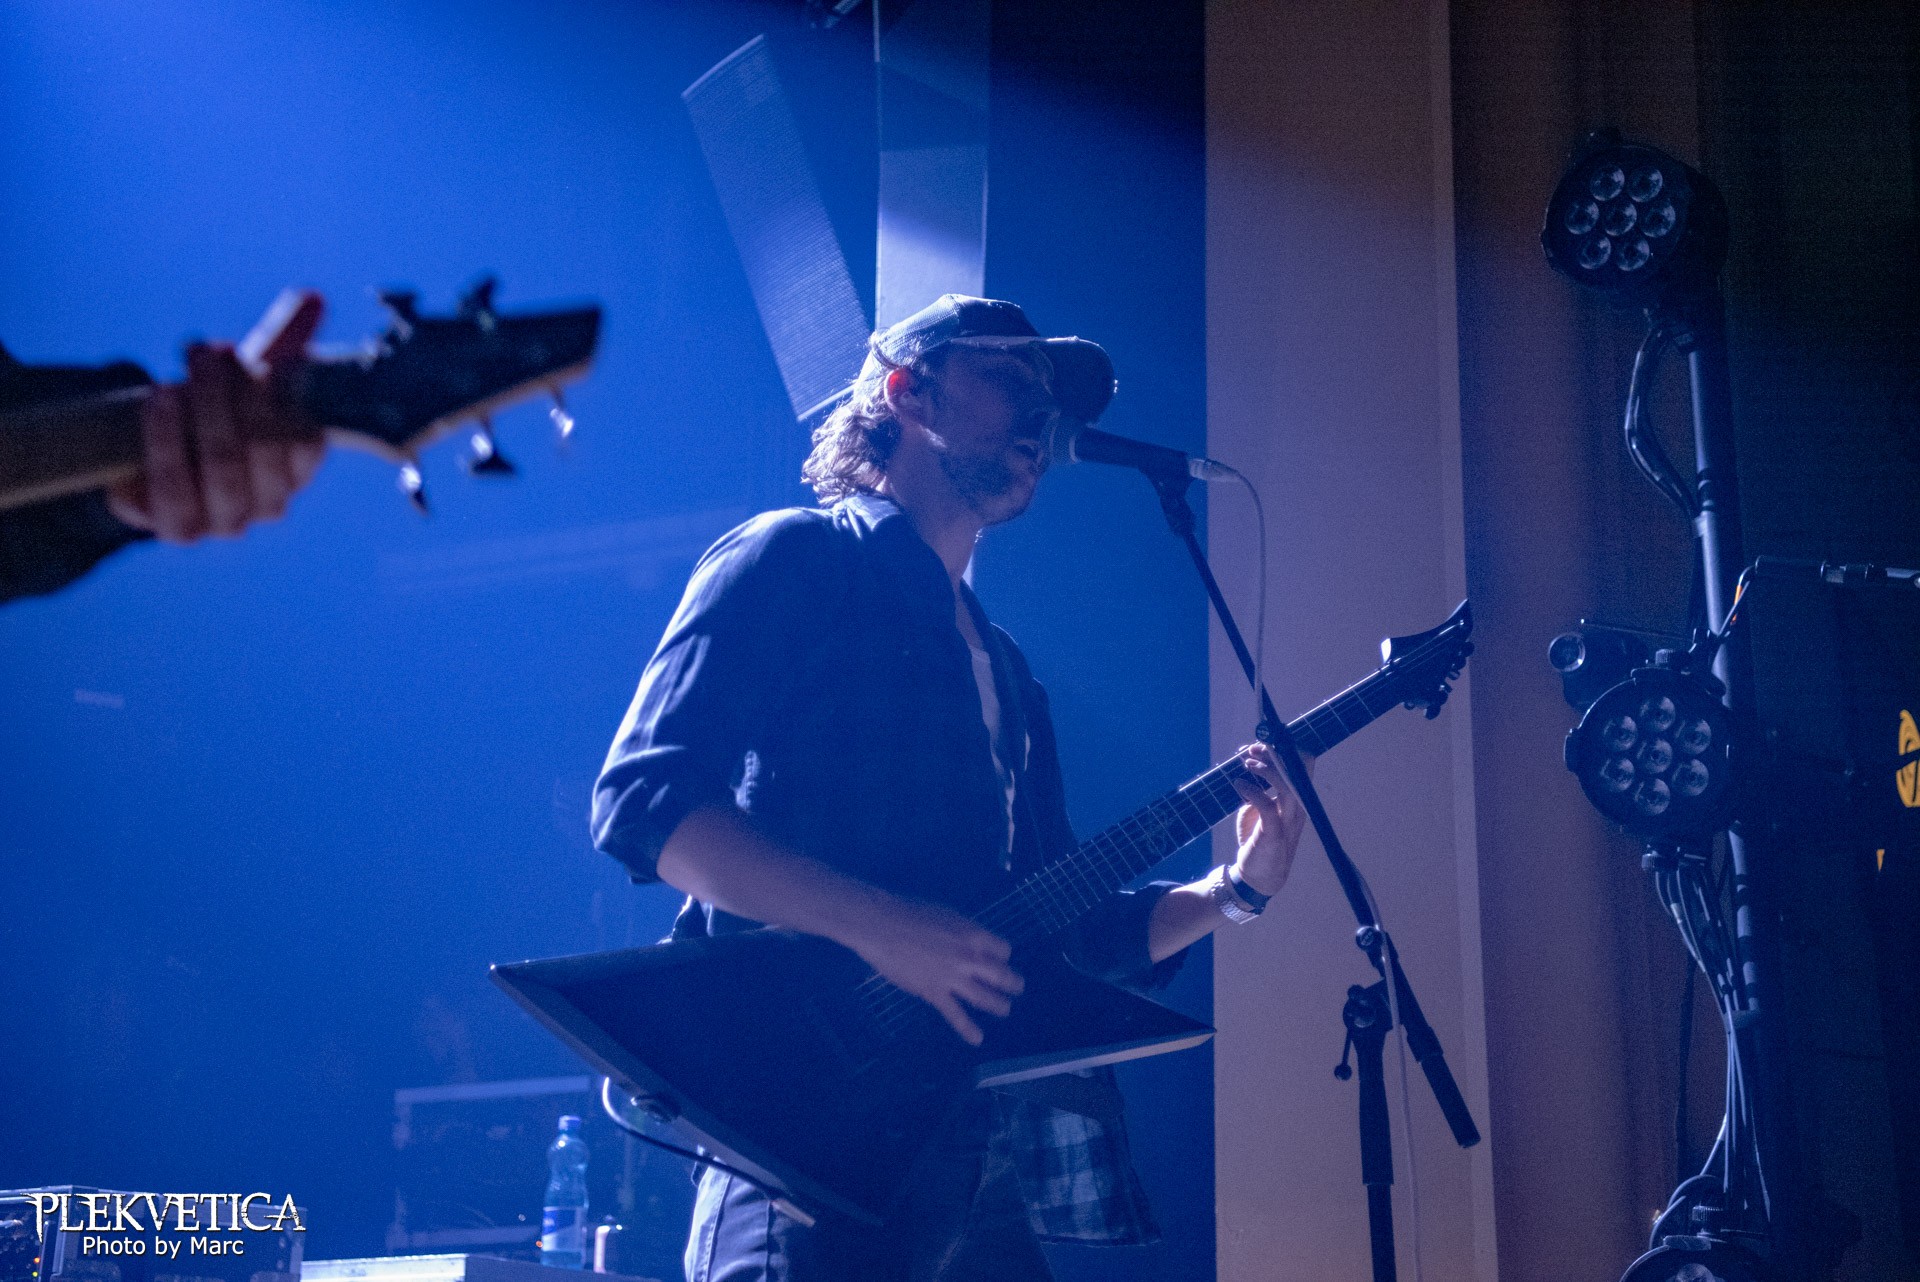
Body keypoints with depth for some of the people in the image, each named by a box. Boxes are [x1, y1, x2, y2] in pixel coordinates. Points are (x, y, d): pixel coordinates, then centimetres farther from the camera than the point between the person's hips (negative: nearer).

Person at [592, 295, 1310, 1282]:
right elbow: (642, 797, -12)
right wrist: (877, 925, -21)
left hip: (991, 1158, 8)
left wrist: (1234, 888, 8)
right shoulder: (797, 558, 1)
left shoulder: (1003, 671, 25)